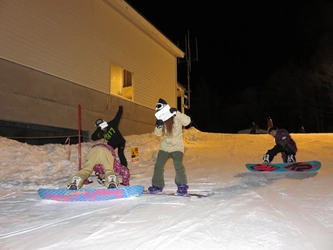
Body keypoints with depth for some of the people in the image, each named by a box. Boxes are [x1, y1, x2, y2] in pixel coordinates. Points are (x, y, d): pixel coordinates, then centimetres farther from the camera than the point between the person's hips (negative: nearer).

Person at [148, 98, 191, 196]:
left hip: (177, 146, -5)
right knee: (158, 165, 3)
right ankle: (157, 185, 20)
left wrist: (177, 113, -34)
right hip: (164, 146, 5)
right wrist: (158, 126, -19)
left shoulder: (176, 117, -12)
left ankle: (182, 186, -6)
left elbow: (187, 121, -27)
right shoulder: (161, 119, 3)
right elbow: (158, 133, 2)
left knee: (178, 164, -23)